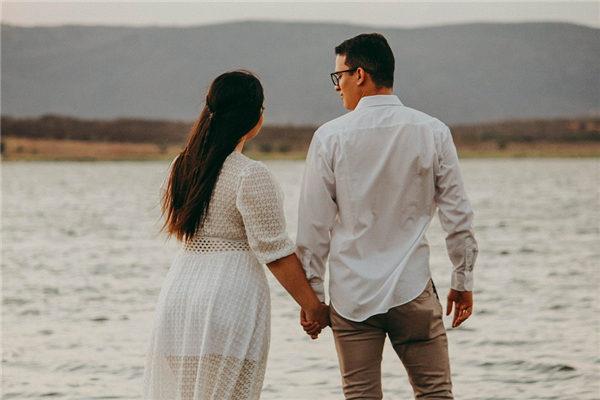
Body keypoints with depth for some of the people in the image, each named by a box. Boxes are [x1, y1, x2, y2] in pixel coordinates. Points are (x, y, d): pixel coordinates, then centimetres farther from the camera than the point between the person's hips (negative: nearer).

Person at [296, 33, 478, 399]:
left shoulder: (330, 137, -4)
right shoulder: (432, 132, -1)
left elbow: (314, 225, -2)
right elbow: (458, 215, 2)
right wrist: (464, 281, 12)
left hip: (351, 295, 0)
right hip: (412, 288, 0)